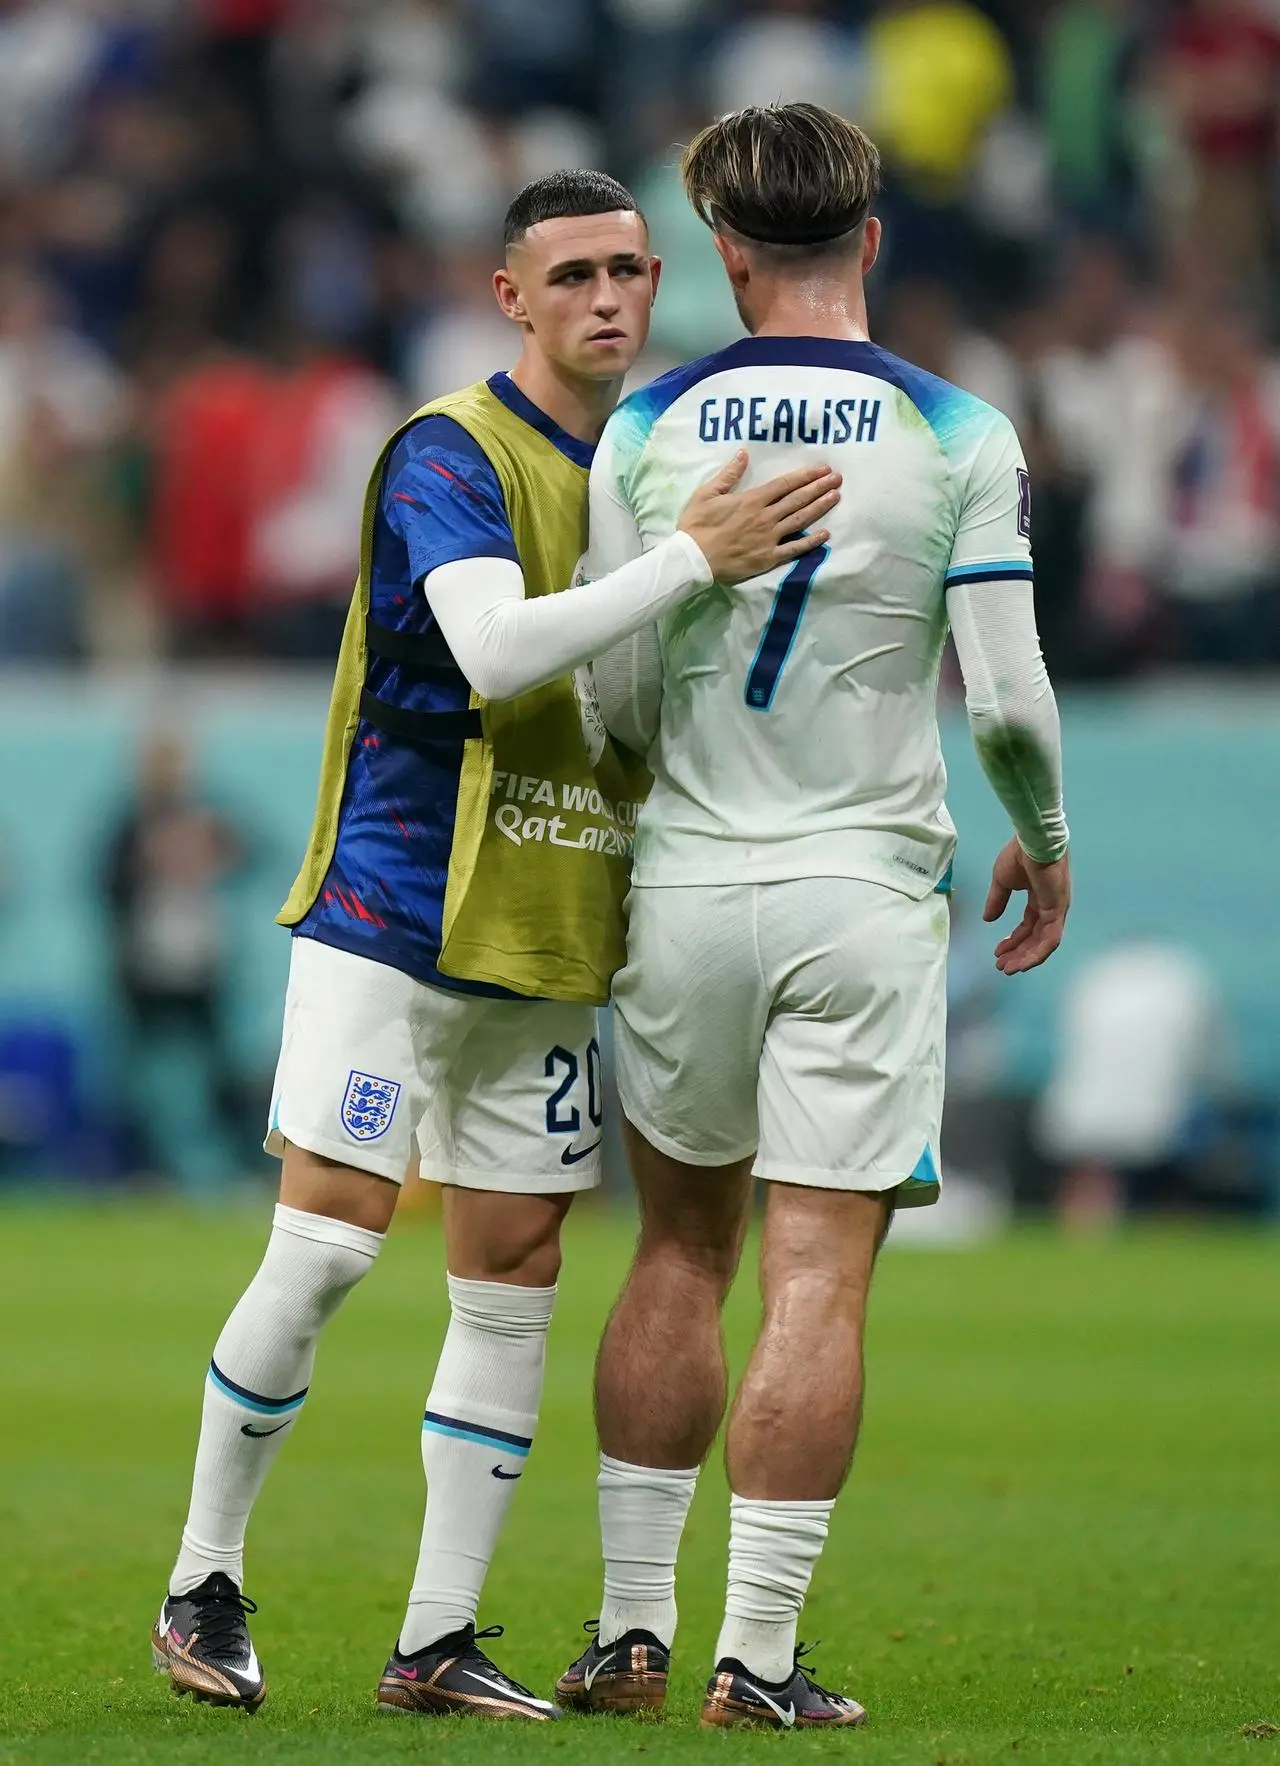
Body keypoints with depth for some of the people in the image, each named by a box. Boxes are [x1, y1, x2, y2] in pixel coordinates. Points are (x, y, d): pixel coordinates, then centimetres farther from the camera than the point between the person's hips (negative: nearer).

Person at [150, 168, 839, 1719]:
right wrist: (696, 559, -28)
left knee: (513, 1276, 4)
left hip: (547, 945, 7)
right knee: (324, 1247, -10)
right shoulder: (448, 454, -10)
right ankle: (203, 1584, 6)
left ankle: (437, 1643, 8)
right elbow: (494, 653, -26)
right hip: (393, 909, -7)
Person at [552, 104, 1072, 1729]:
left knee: (680, 1252, 15)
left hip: (687, 883, 2)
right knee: (816, 1281, -1)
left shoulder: (649, 433, -1)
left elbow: (612, 695, 0)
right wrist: (1046, 845, 10)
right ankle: (757, 1658, -2)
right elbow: (1006, 697, -9)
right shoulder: (956, 437, -6)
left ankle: (632, 1627, 16)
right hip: (866, 894, -2)